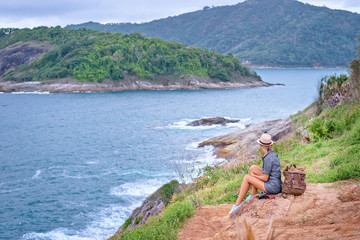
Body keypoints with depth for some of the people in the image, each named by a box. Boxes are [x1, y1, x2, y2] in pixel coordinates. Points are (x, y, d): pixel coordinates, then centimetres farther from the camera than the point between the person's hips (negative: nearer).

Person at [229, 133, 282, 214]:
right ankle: (254, 194, 18)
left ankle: (237, 204, 4)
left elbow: (265, 178, -17)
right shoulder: (272, 154, 6)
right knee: (252, 168, 12)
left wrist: (254, 175, -1)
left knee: (247, 178, -4)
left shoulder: (268, 158, -21)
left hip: (273, 187, -9)